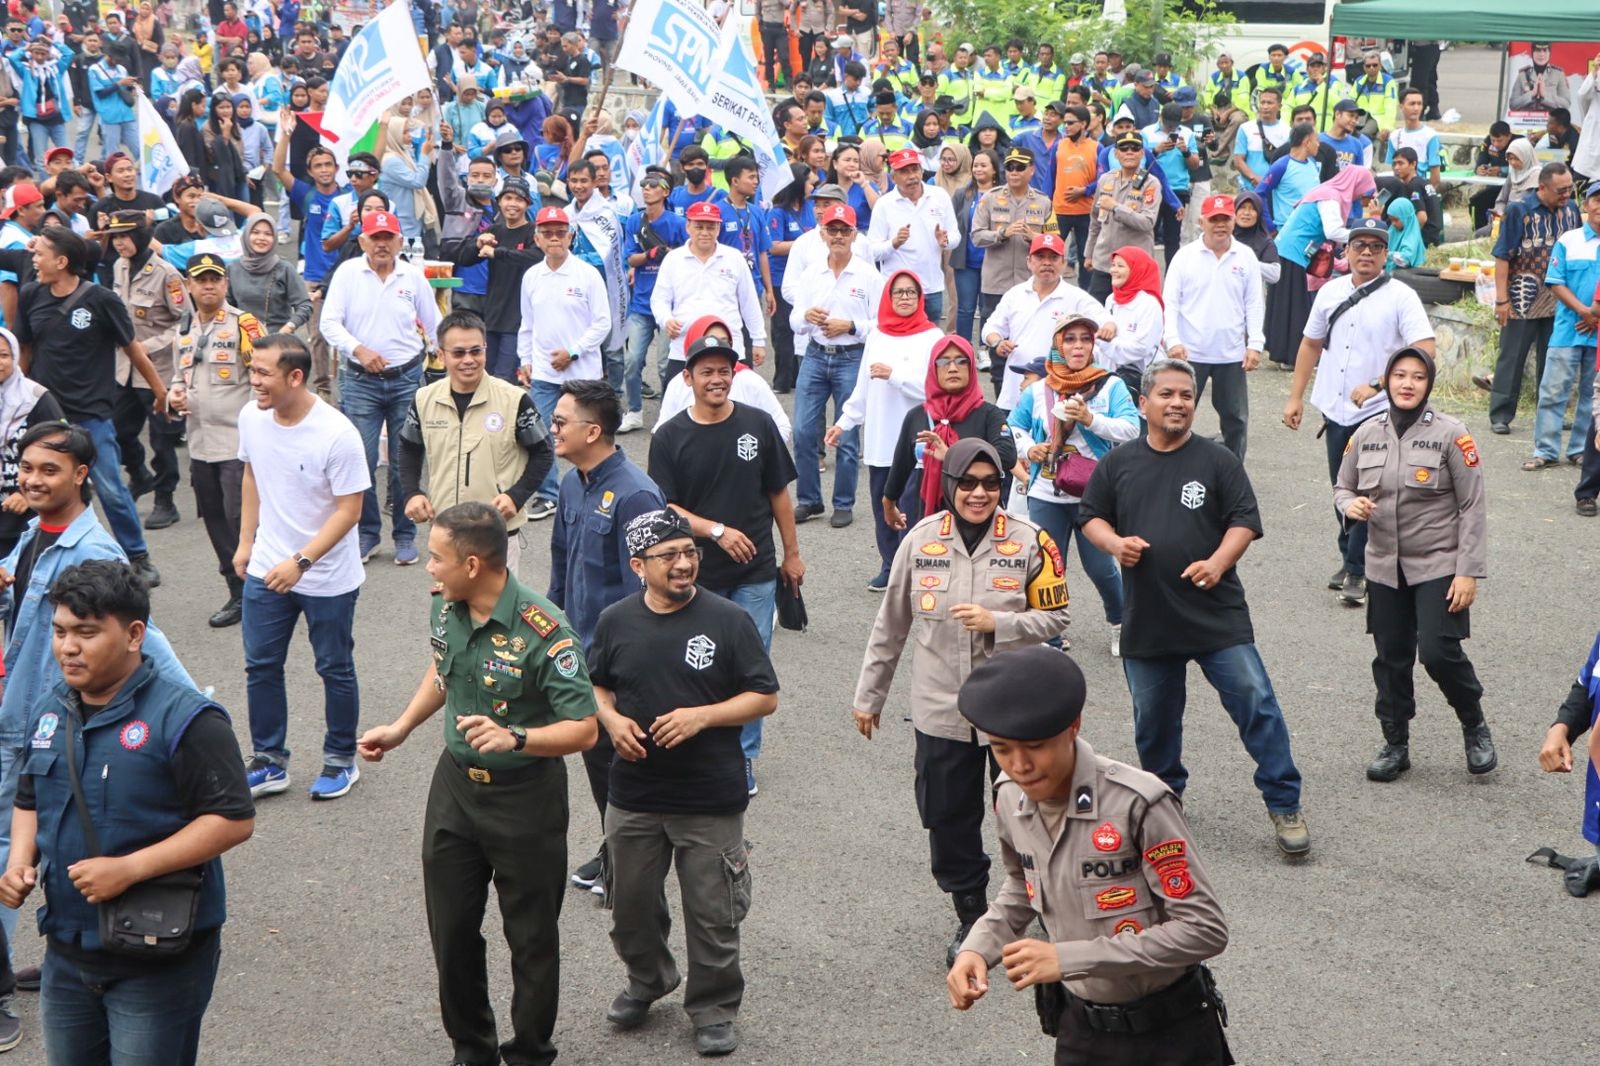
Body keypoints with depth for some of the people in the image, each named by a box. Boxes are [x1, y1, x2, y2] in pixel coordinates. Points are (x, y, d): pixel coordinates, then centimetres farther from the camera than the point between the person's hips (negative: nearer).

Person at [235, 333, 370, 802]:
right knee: (260, 665, 10)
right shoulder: (252, 417, -6)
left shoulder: (337, 435, -24)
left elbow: (349, 510, -21)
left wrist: (301, 562, -26)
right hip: (266, 569, 5)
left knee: (335, 670, 10)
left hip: (328, 578, -5)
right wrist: (246, 541, 12)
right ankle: (269, 761, 24)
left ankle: (341, 759, 27)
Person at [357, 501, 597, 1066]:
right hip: (455, 784, 6)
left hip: (525, 795, -6)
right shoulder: (445, 607, -4)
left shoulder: (542, 631, -26)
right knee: (451, 929, 14)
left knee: (531, 936, 8)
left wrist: (515, 738, -38)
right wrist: (400, 729, 13)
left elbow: (583, 729, -25)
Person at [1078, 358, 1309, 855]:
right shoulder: (1118, 463, 6)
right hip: (1146, 621, 2)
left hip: (1218, 616, -2)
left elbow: (1244, 521, -1)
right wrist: (1114, 543, -8)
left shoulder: (1217, 461, -1)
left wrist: (1218, 562, -18)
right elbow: (1091, 516, 13)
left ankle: (1284, 805, 3)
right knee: (1153, 719, 14)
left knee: (1256, 705, -6)